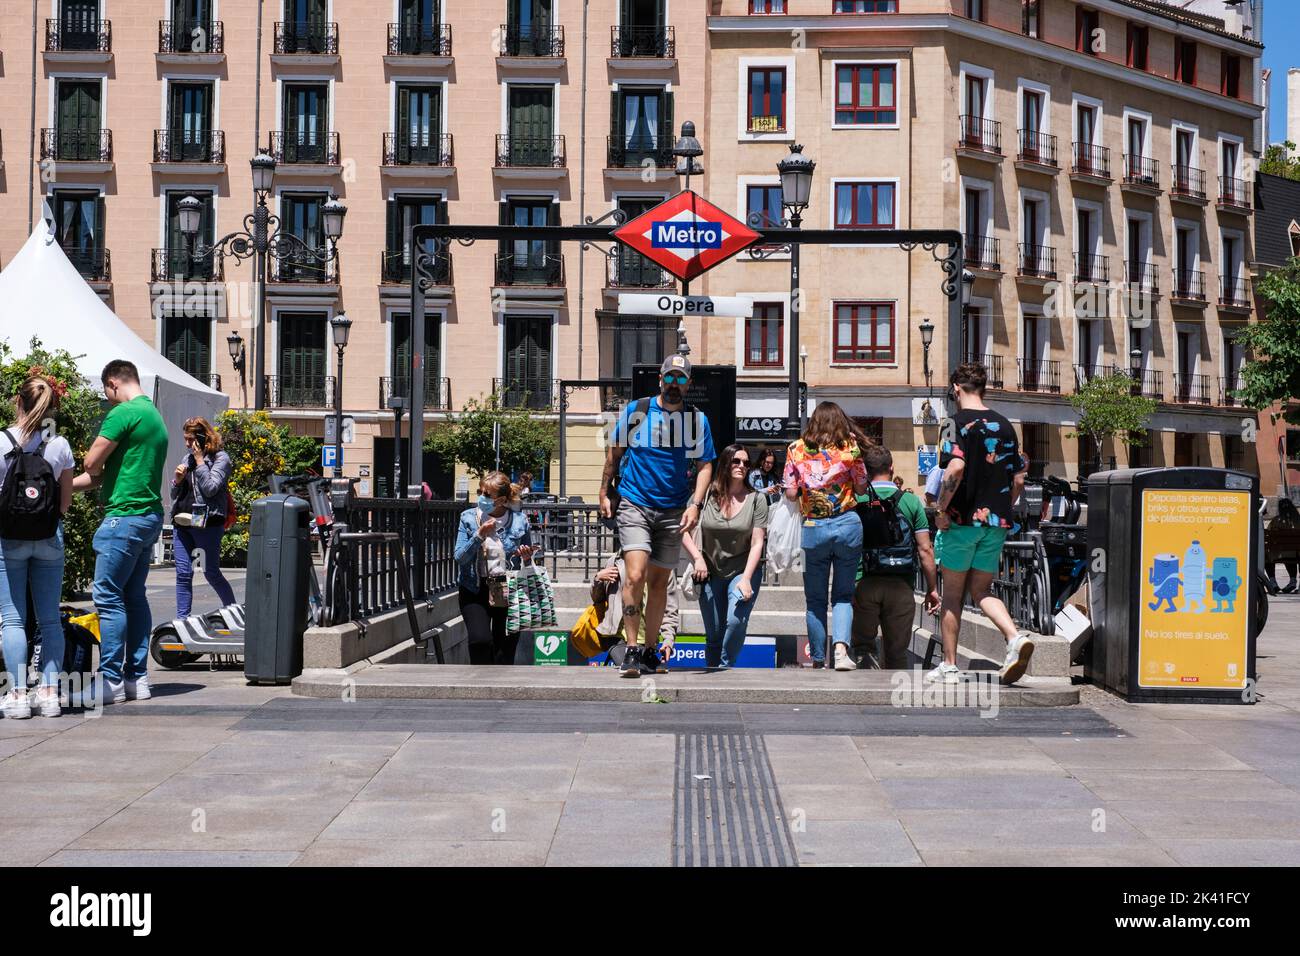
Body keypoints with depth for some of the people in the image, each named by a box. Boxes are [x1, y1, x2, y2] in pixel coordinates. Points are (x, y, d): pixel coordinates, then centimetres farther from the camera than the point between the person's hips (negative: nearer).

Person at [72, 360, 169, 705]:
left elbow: (93, 463, -10)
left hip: (125, 517, -9)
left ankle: (111, 681, -4)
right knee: (135, 597, 12)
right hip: (150, 516, 9)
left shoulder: (124, 413, -12)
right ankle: (137, 677, 14)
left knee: (108, 597, -5)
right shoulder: (154, 415, 19)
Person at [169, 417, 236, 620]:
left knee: (211, 573, -1)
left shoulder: (220, 458, -1)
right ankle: (182, 618, 2)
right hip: (182, 523, 6)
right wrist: (177, 480, 0)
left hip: (207, 522, -6)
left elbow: (210, 488, -15)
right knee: (183, 573, 1)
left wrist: (200, 460, -10)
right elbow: (175, 495, 21)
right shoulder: (187, 458, 17)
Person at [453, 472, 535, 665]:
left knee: (506, 648, 5)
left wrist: (526, 557, -11)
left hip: (508, 591, 1)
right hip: (475, 591, -1)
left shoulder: (519, 521, 0)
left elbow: (528, 558, 12)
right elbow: (459, 557, -6)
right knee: (480, 640, -21)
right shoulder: (468, 518, 0)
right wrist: (479, 536, -19)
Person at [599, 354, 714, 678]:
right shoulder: (635, 411, 1)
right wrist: (605, 493, 12)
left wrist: (695, 504, -9)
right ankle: (631, 651, -10)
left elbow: (705, 466, 4)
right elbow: (614, 453, 12)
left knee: (659, 582, 10)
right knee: (635, 575, -17)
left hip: (673, 512, 2)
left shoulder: (698, 420, 4)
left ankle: (650, 651, 22)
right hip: (634, 505, -2)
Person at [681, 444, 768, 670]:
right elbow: (684, 531, 1)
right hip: (711, 573, 1)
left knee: (736, 621, -23)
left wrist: (746, 578, -17)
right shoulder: (707, 495, -3)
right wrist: (697, 558, -13)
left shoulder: (756, 499, -4)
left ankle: (725, 667, -4)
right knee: (714, 634, 6)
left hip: (744, 570, -1)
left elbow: (757, 543, -8)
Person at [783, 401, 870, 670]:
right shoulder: (849, 448, -1)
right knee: (843, 594, 8)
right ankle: (841, 647, -13)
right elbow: (862, 488, 2)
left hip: (813, 527, 1)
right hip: (847, 524, 0)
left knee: (815, 598, 11)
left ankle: (818, 659, 14)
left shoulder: (796, 449, 2)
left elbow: (790, 493, 1)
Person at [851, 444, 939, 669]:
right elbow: (925, 550, 0)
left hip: (863, 584, 0)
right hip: (900, 584, 0)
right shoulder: (910, 501, 2)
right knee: (896, 652, 9)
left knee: (861, 648, 4)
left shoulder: (855, 500, 1)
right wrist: (932, 588, 8)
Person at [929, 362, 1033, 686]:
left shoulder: (959, 422, -9)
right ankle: (1016, 637, -12)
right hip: (997, 521, 5)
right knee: (981, 591, 12)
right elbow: (1019, 480, 12)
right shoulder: (1005, 425, 11)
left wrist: (941, 509, -15)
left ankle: (949, 666, 11)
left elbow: (956, 468, -24)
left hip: (963, 518, -5)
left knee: (952, 594, 7)